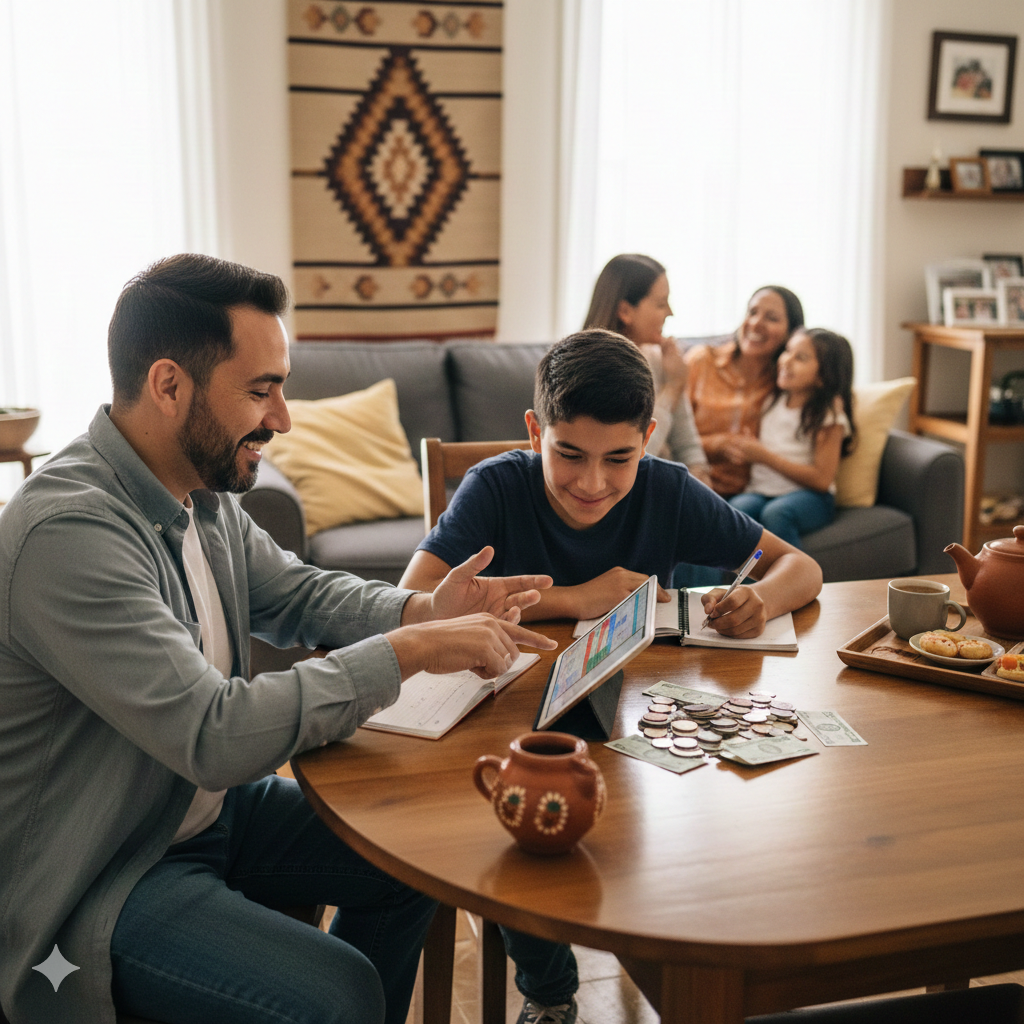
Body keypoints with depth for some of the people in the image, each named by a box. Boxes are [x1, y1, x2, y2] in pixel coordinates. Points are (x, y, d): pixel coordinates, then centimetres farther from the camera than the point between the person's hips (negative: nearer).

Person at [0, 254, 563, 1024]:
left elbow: (299, 593, 12)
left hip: (208, 808, 9)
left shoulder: (202, 493, -1)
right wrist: (407, 652, -27)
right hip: (100, 876, -9)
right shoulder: (69, 532, -30)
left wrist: (423, 611, -7)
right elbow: (215, 736, -34)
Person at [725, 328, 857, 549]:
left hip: (810, 496, -4)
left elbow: (822, 479, -11)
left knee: (775, 514, -37)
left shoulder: (829, 414, -5)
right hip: (761, 490, 4)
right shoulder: (773, 401, 13)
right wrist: (744, 453, -3)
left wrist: (764, 456, -12)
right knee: (736, 508, -31)